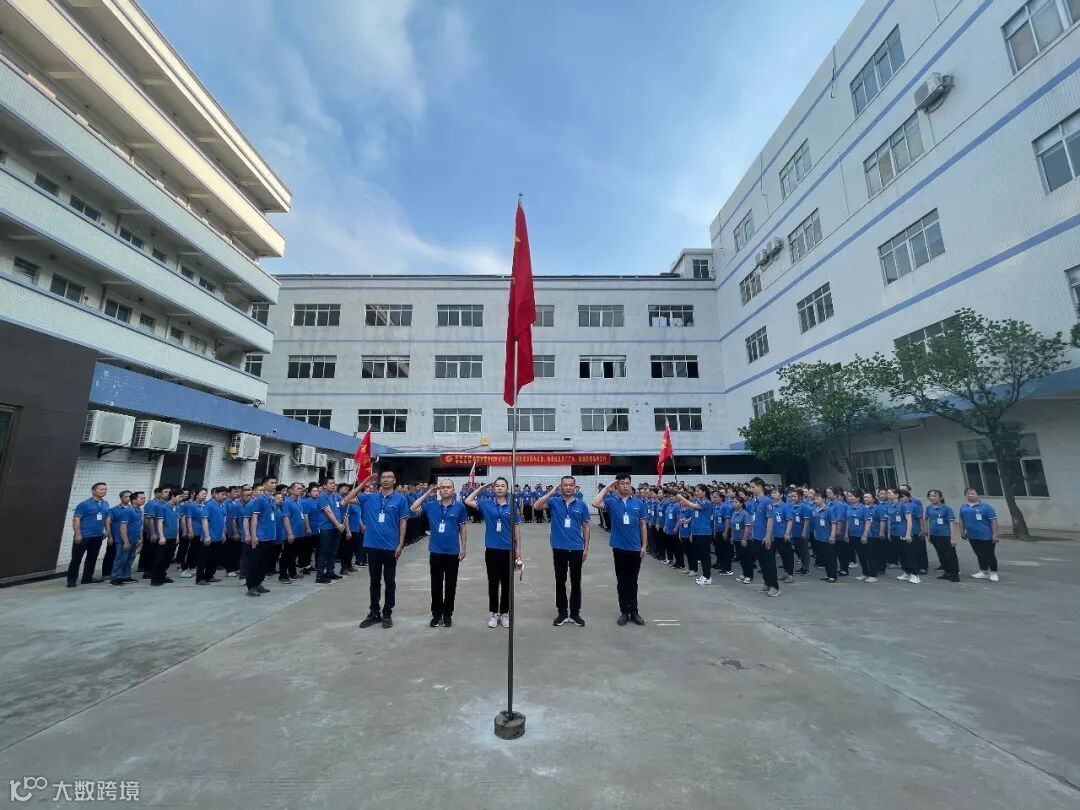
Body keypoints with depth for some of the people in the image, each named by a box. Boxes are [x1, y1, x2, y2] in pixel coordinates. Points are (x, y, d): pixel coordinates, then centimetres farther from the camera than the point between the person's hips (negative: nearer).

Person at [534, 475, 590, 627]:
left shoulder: (581, 504, 0)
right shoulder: (554, 502, -3)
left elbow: (585, 527, 5)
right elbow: (536, 507, -19)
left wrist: (586, 548, 3)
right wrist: (552, 492, -22)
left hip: (577, 549, 1)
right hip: (559, 548, 0)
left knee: (576, 582, 9)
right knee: (560, 582, 10)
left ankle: (575, 613, 23)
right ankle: (562, 613, 23)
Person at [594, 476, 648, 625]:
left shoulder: (639, 502, 1)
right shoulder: (611, 501, -5)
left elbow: (642, 525, 5)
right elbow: (595, 503, -24)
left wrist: (644, 545, 2)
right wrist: (607, 487, -16)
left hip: (635, 548, 1)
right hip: (619, 548, -1)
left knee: (633, 582, 13)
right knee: (622, 582, 9)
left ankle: (634, 611, 25)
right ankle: (624, 612, 22)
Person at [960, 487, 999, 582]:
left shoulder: (986, 507, -10)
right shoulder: (963, 507, 5)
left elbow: (993, 520, -11)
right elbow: (962, 520, 15)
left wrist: (995, 534, -14)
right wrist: (962, 532, 14)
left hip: (986, 536, -5)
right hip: (972, 536, 5)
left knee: (989, 555, 4)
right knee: (980, 555, 16)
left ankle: (993, 573, 20)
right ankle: (984, 572, 27)